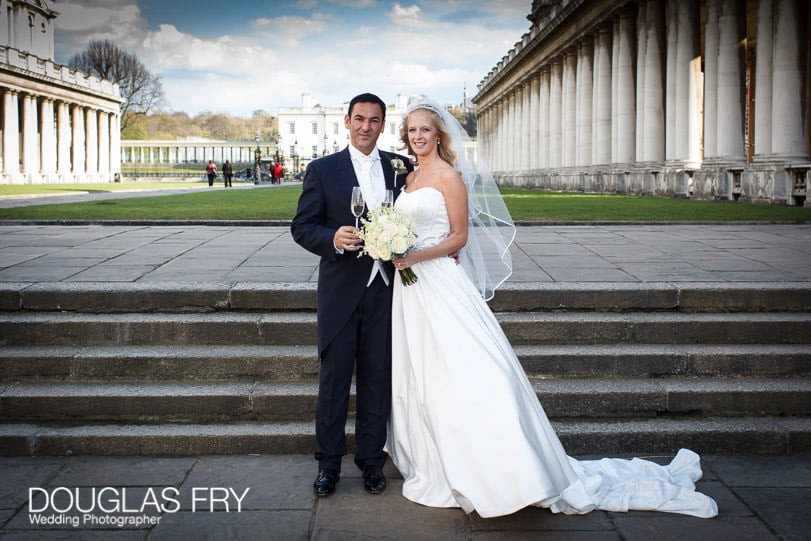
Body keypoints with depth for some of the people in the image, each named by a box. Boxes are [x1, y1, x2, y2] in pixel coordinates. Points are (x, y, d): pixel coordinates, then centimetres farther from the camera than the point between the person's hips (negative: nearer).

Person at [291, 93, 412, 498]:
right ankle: (328, 463, 18)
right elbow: (301, 226, -2)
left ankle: (371, 461, 23)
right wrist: (334, 238, -21)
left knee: (378, 378, 9)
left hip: (385, 289, 2)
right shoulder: (322, 170, 1)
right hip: (341, 290, -2)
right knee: (333, 377, 4)